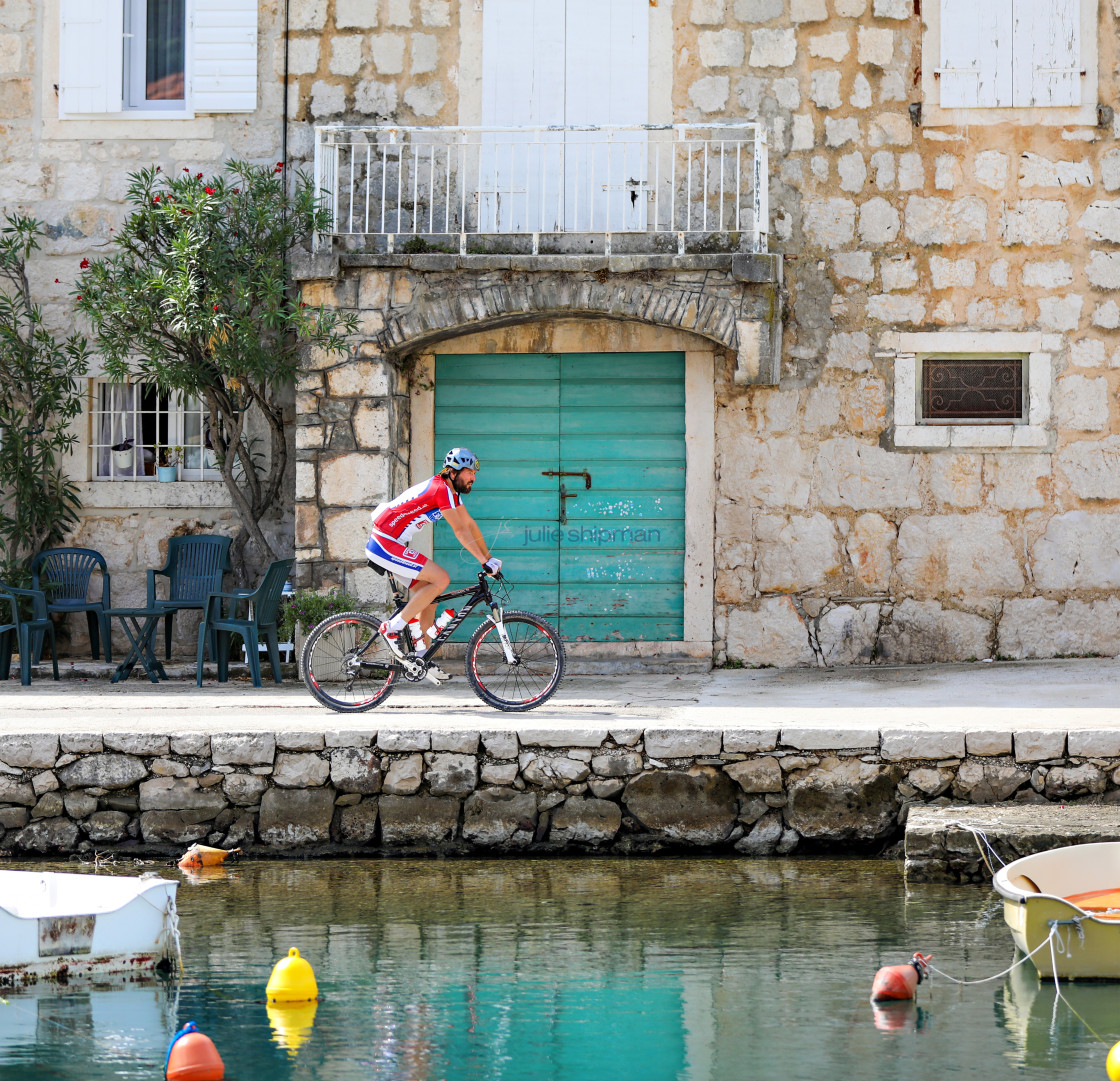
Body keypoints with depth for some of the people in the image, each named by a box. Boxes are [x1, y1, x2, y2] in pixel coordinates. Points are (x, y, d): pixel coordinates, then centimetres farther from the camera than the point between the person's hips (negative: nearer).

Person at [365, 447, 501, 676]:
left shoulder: (452, 490, 13)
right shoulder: (441, 490, -17)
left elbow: (469, 523, 20)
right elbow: (460, 531, -18)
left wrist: (489, 558, 18)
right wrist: (484, 562, -15)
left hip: (390, 545, 10)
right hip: (385, 545, -10)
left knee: (431, 593, 10)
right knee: (441, 579, -16)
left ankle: (420, 657, 14)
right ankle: (393, 627, -12)